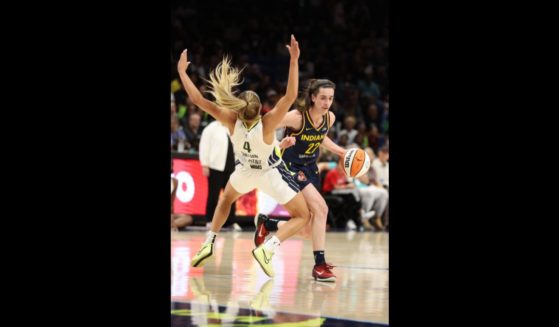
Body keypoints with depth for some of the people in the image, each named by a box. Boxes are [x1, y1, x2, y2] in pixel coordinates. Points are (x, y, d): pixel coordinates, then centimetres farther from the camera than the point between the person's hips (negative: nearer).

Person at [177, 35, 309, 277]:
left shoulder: (232, 121, -29)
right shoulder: (267, 124, -36)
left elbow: (198, 99, -28)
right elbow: (291, 96, -45)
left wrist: (181, 71, -21)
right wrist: (294, 61, -50)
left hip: (245, 171, 4)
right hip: (272, 173, -4)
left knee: (225, 200, 35)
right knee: (302, 217, 5)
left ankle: (208, 244, 26)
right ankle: (267, 248, -17)